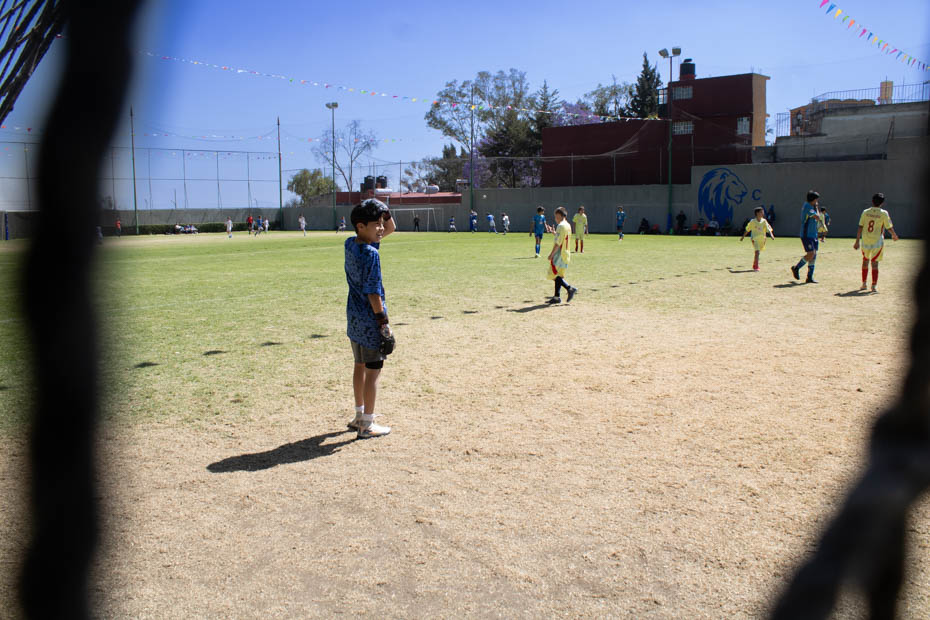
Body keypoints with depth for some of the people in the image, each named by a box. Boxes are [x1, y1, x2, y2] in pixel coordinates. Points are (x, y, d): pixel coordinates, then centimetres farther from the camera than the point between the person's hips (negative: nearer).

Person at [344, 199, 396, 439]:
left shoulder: (350, 244, 5)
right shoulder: (371, 253, -21)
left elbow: (390, 228, 15)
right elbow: (373, 292, -21)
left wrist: (384, 211, -1)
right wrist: (384, 324, -17)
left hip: (353, 317, 9)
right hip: (370, 319, -9)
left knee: (360, 366, 20)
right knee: (373, 371, 2)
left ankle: (360, 416, 33)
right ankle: (367, 424, 9)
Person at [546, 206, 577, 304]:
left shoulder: (561, 226, -15)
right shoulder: (568, 225, 14)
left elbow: (558, 242, -20)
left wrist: (551, 254, -17)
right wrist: (554, 232, 21)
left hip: (559, 254, -10)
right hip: (566, 254, 10)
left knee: (553, 274, -7)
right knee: (559, 275, 11)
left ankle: (570, 288, -14)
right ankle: (557, 297, 12)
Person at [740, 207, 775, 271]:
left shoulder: (764, 221, 0)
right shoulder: (753, 221, -7)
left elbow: (768, 229, -8)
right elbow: (747, 229, 6)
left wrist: (771, 235, -26)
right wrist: (743, 236, 13)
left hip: (762, 239, 4)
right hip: (755, 239, -4)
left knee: (757, 252, 20)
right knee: (757, 252, -19)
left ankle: (754, 266, 42)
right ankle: (756, 267, -17)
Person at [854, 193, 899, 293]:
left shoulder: (865, 212, 1)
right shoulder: (884, 213, -5)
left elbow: (860, 227, 0)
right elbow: (889, 227, -3)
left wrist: (857, 241, 3)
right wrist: (894, 235, 18)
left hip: (865, 240, 2)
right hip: (877, 241, -2)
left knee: (865, 261, 17)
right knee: (874, 263, 1)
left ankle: (864, 284, 22)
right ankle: (874, 285, -1)